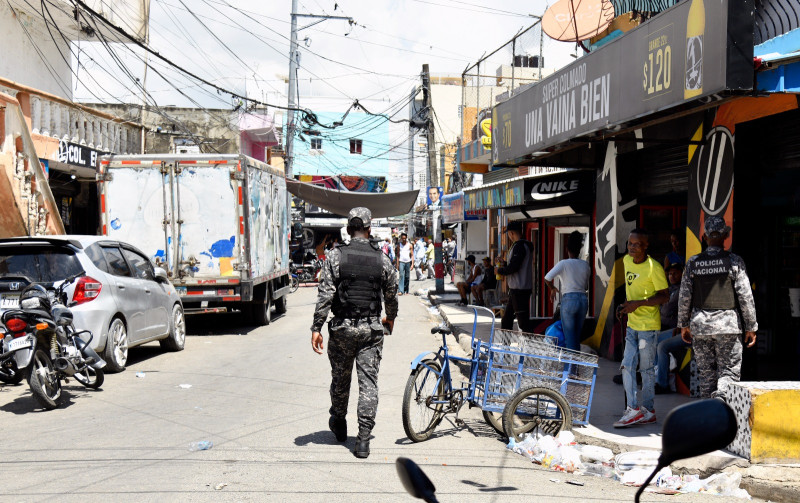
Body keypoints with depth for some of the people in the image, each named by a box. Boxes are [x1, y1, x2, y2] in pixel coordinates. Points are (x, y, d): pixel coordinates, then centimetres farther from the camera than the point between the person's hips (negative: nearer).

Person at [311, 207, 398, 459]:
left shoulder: (336, 256, -5)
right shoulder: (382, 259, 1)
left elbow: (325, 295, -9)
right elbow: (391, 295, 10)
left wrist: (316, 327, -5)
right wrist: (390, 318, 29)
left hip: (342, 328, 0)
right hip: (371, 329, 0)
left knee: (340, 379, 18)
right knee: (369, 383, 1)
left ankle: (339, 423, 38)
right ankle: (363, 440, -2)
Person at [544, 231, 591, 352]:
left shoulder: (564, 263, -6)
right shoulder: (586, 265, 8)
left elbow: (547, 278, -15)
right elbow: (586, 286, 16)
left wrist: (552, 289, 3)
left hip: (569, 300, -5)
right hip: (583, 299, 5)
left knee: (569, 336, 0)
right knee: (577, 335, 16)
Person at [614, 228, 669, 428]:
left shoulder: (654, 268, -14)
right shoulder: (627, 261, 7)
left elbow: (664, 296, -14)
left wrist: (638, 303, -22)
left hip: (648, 325, -7)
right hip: (632, 324, 7)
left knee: (646, 368, 1)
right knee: (627, 366, 2)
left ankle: (648, 410, 11)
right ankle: (634, 410, 8)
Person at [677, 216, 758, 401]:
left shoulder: (692, 263, 1)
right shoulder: (734, 261, -6)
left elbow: (684, 297, 4)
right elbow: (745, 297, -5)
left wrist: (684, 324, 15)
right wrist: (751, 327, 2)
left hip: (699, 324, 3)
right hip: (727, 324, -3)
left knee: (706, 372, 12)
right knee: (729, 371, 4)